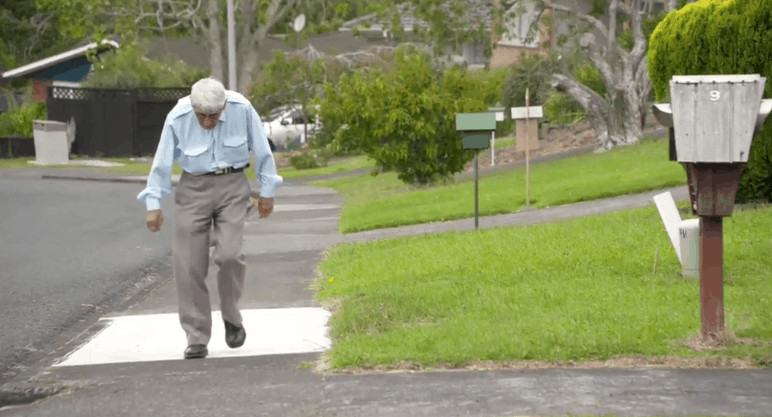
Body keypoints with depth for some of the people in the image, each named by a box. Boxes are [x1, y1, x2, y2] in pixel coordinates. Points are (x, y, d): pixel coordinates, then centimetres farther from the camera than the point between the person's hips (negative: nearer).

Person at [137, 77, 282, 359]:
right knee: (189, 264, -6)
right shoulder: (178, 118, -16)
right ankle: (197, 339, 3)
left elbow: (261, 150, -2)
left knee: (229, 254, -18)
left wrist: (267, 191, 3)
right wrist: (153, 205, -7)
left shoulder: (241, 109, -16)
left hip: (232, 186, 0)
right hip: (193, 188, 0)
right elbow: (162, 162, -6)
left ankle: (231, 317, 10)